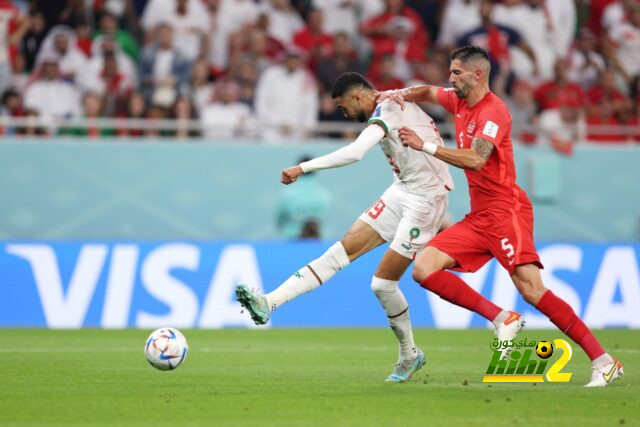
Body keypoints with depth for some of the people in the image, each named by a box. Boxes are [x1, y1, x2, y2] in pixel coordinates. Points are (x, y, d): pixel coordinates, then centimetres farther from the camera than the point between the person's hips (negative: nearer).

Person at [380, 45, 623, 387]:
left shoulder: (493, 111, -14)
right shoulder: (460, 102, 13)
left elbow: (475, 160, -27)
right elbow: (428, 92, 32)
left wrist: (425, 146, -25)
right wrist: (400, 95, 10)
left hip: (505, 212, -9)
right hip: (478, 217, 9)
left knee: (532, 290, -22)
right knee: (423, 269, -6)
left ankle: (604, 362, -19)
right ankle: (501, 319, -8)